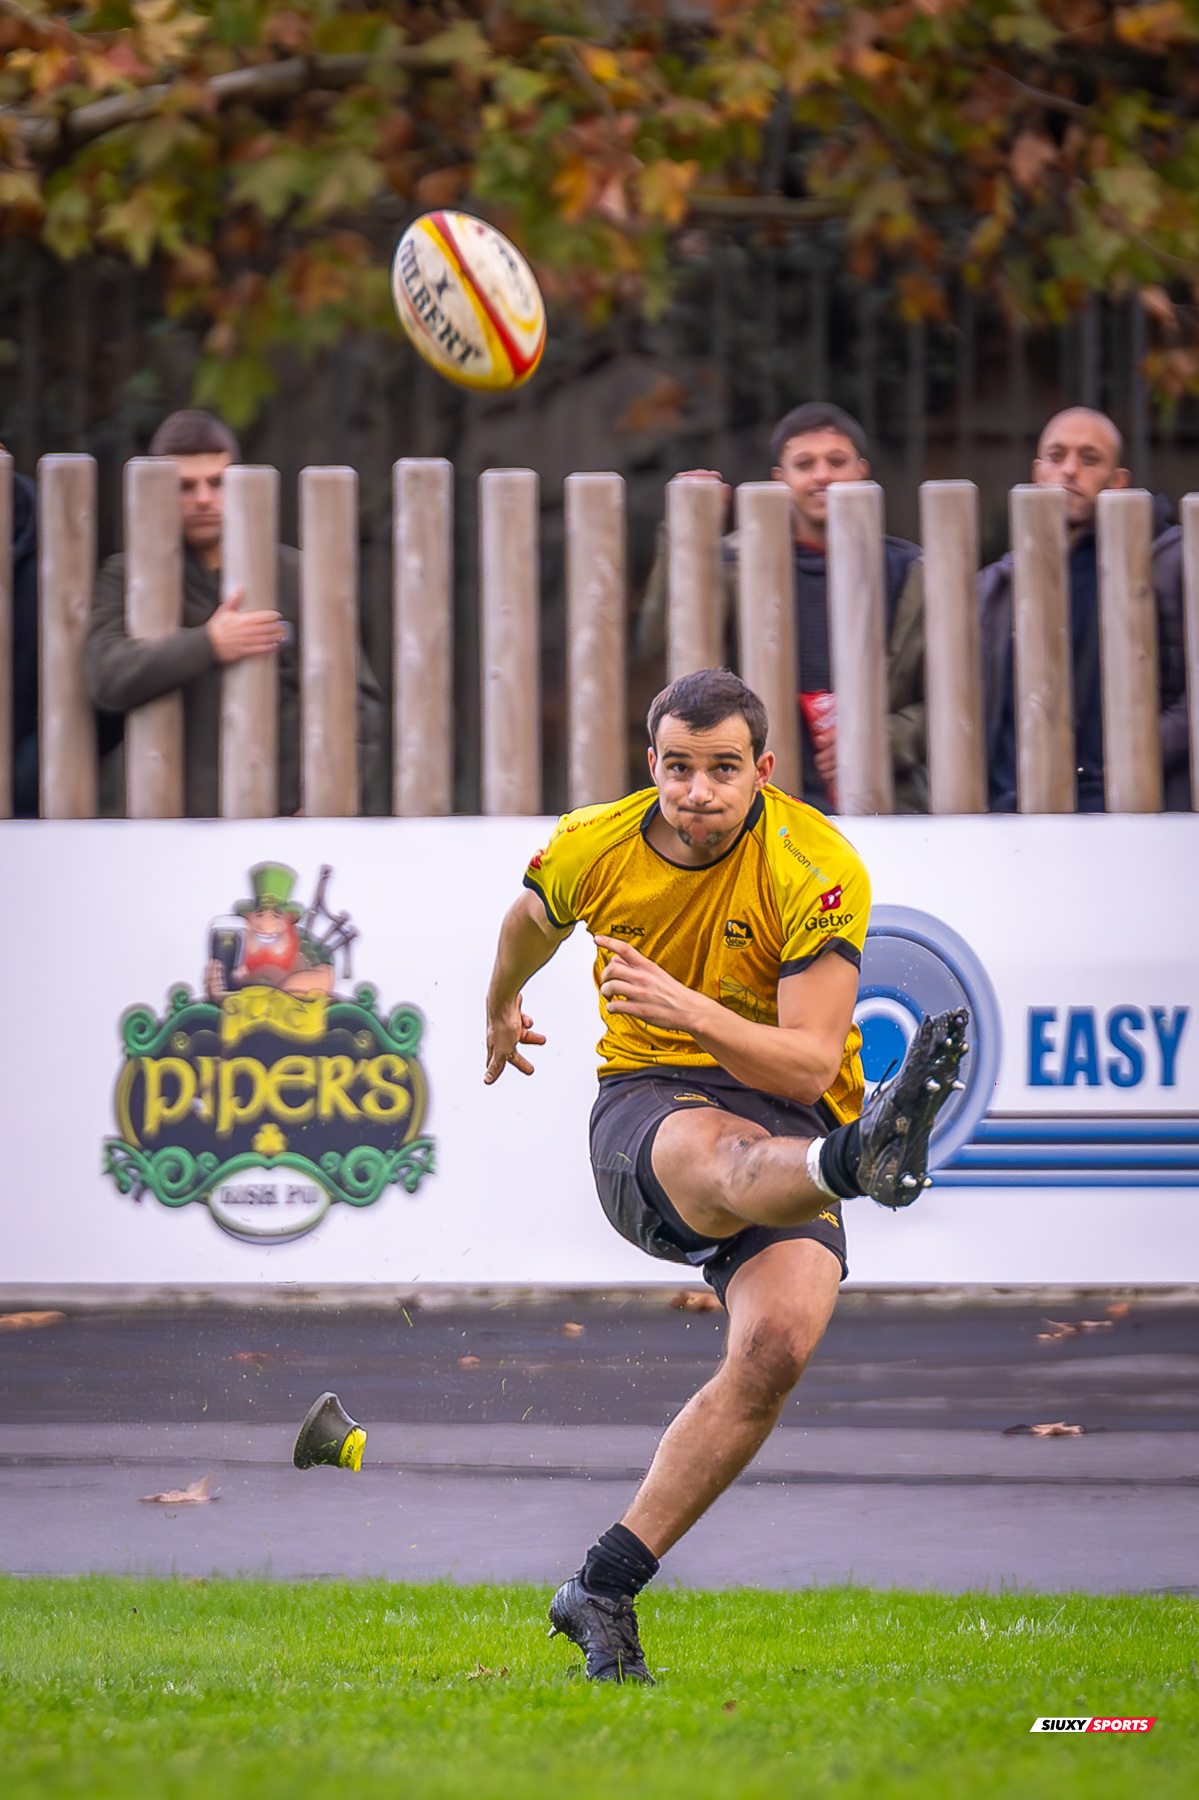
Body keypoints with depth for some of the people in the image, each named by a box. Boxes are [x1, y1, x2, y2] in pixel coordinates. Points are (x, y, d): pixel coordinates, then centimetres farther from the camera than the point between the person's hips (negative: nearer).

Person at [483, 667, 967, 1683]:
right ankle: (865, 1159, -78)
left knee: (779, 1344, -27)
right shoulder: (591, 851, -3)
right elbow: (532, 924, 24)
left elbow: (811, 1066, -18)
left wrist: (694, 1011, -34)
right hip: (643, 1108, 0)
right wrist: (501, 1007, 44)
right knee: (725, 1157, -40)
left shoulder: (818, 874, -13)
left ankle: (604, 1590, -18)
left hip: (794, 1121, 0)